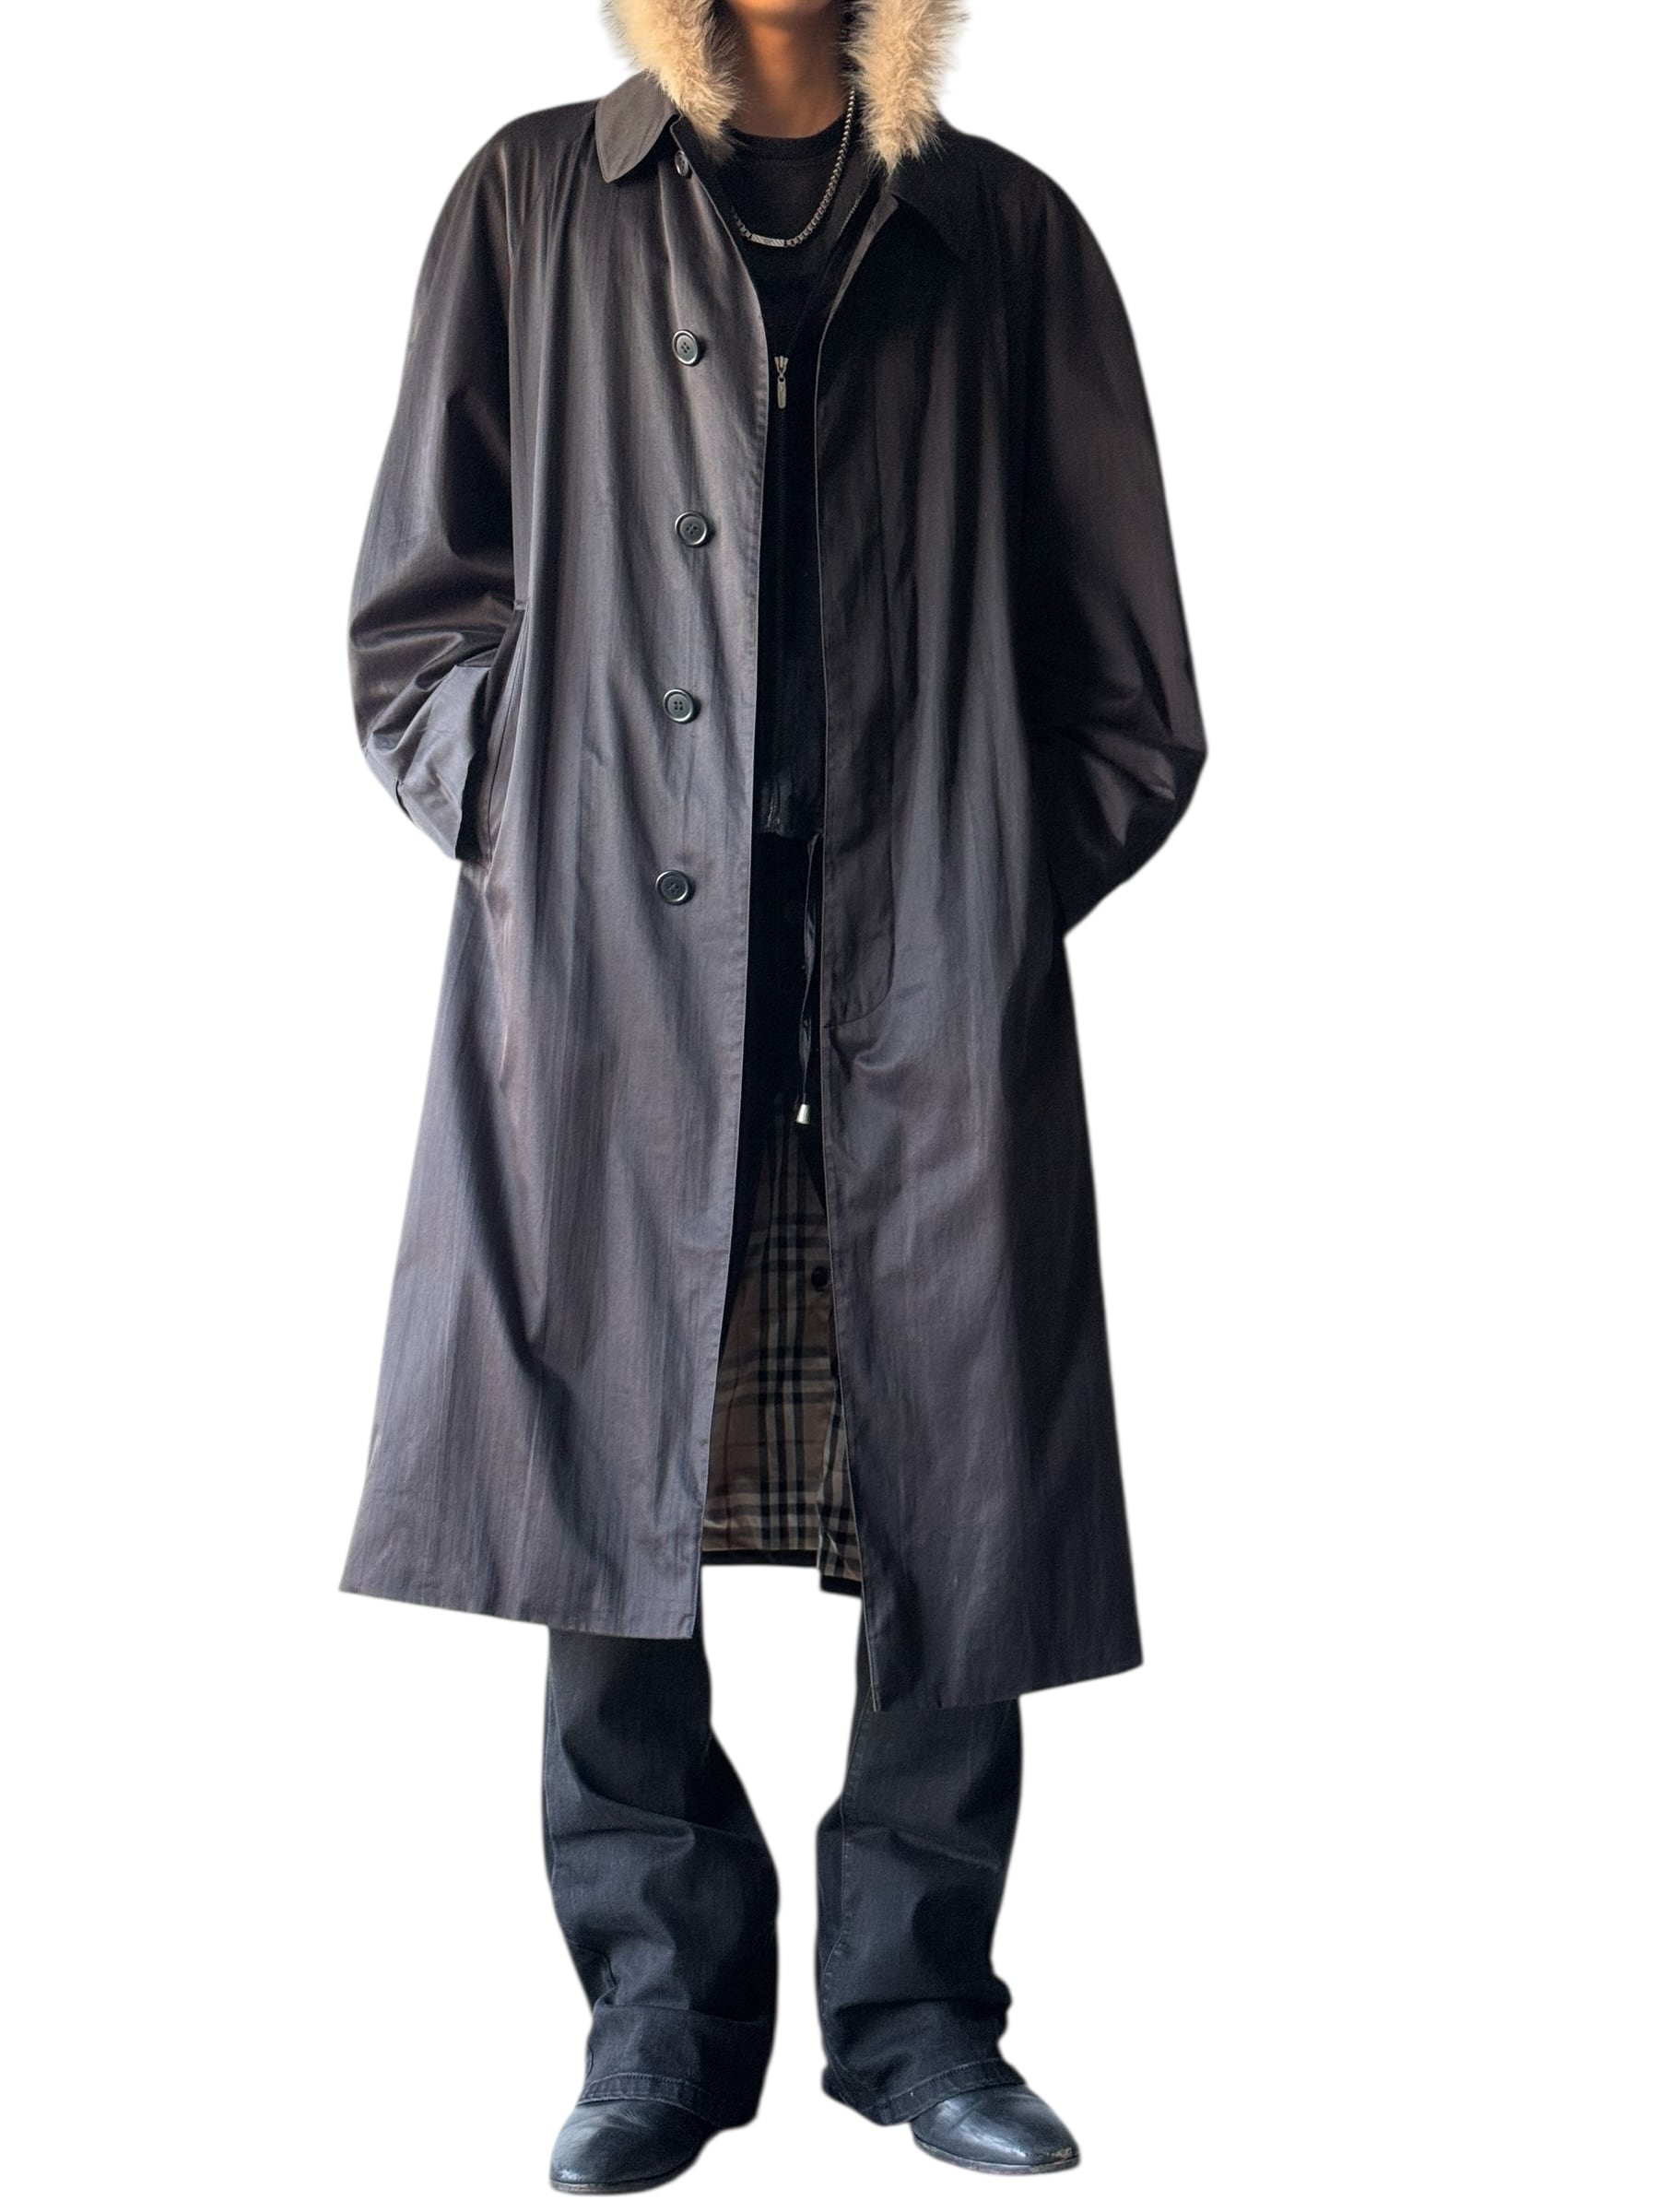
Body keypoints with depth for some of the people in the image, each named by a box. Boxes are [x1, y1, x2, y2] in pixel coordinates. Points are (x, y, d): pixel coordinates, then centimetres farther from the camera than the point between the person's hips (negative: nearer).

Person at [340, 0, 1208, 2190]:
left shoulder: (1008, 236, 14)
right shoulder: (535, 206, 13)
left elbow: (1130, 684, 13)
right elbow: (417, 610, 11)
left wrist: (1009, 884, 2)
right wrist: (538, 834, -1)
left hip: (937, 982, 1)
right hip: (611, 966, 0)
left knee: (956, 1501, 1)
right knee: (611, 1492, -1)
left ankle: (920, 2004, 18)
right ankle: (667, 2008, 15)